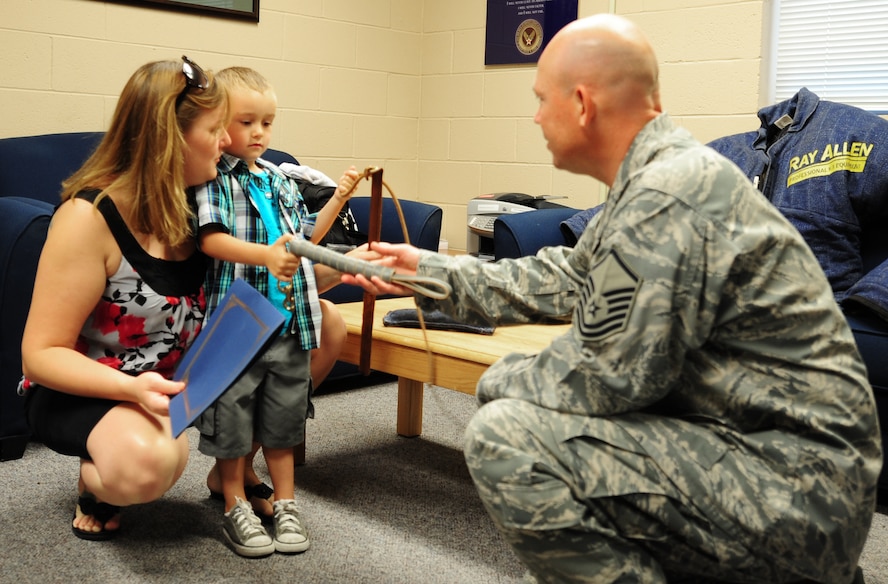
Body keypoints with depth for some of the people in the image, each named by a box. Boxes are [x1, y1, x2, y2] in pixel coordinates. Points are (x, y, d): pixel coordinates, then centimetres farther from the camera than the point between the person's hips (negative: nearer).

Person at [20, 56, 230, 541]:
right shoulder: (90, 217, -23)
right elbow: (41, 354, -21)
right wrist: (132, 388, -37)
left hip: (174, 377, 7)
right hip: (80, 388, -7)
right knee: (146, 463, -42)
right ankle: (94, 481, -2)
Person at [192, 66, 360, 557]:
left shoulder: (279, 180, 14)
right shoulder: (213, 179, -6)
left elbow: (304, 239, 21)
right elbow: (211, 239, -21)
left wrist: (337, 200, 12)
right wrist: (265, 255, -34)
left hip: (290, 319, 6)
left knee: (283, 415, 13)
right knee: (232, 417, 5)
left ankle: (285, 504, 25)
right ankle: (236, 508, 21)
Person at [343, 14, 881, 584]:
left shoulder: (666, 196, -22)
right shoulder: (668, 171, 11)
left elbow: (606, 377, -21)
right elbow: (563, 281, 18)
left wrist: (502, 379, -1)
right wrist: (429, 271, 21)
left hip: (791, 485, -10)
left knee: (504, 437, -19)